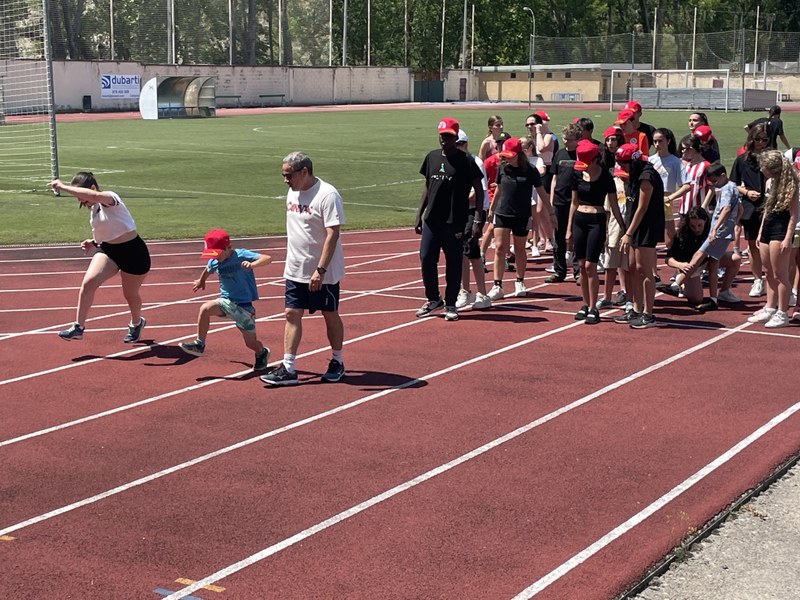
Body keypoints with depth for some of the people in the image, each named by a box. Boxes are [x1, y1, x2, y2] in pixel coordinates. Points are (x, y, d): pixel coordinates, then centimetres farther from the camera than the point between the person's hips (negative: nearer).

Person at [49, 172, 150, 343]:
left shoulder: (110, 198, -21)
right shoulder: (93, 208, 5)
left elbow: (94, 195, -47)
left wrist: (63, 187, -42)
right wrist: (93, 242, 1)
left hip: (133, 252, -6)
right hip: (107, 250, 7)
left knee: (131, 294, 11)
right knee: (88, 282, -18)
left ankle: (136, 323, 43)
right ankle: (78, 327, -12)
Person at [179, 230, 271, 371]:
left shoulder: (241, 255, -18)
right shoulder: (214, 262, -2)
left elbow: (268, 258, -29)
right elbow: (208, 270, 24)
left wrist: (252, 264, -48)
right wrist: (201, 280, 42)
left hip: (244, 305, -4)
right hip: (226, 301, 4)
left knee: (251, 343, 2)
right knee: (205, 309, -26)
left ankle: (262, 352, 39)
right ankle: (199, 345, -13)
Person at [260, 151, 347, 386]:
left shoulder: (327, 195, -18)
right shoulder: (292, 193, 8)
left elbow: (333, 234, -23)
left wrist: (320, 270, -27)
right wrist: (291, 260, 18)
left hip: (323, 273, -7)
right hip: (295, 270, 7)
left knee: (330, 315, 7)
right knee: (292, 314, 1)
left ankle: (337, 363, 24)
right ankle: (288, 368, 3)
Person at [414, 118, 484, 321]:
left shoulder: (465, 161, -6)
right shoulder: (432, 157, 10)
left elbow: (479, 190, -5)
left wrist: (477, 220, -12)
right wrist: (419, 215, 12)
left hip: (455, 222, -4)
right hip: (431, 219, 5)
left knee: (453, 264, 3)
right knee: (426, 259, 4)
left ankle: (450, 304, 16)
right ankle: (433, 300, 21)